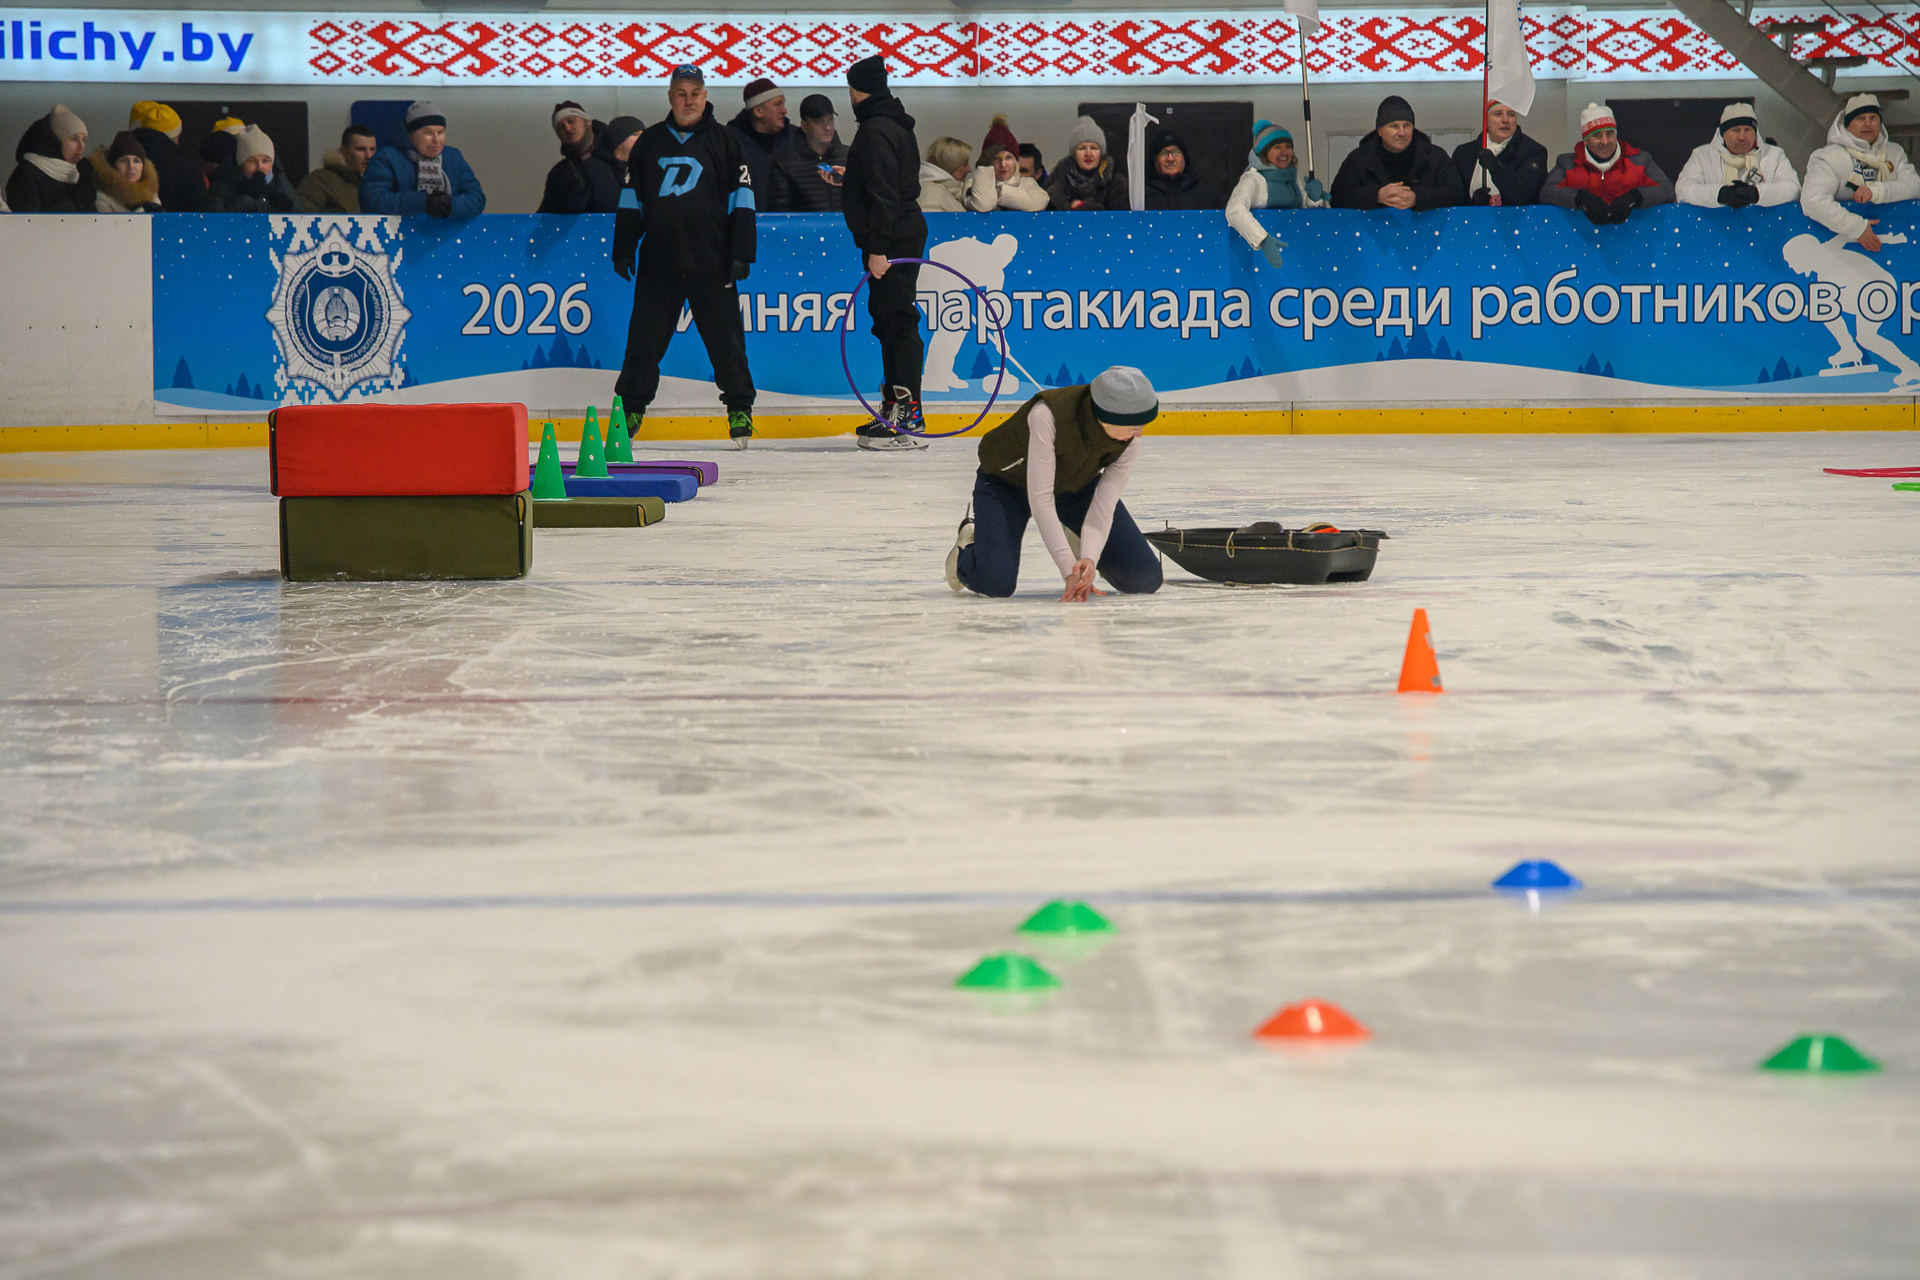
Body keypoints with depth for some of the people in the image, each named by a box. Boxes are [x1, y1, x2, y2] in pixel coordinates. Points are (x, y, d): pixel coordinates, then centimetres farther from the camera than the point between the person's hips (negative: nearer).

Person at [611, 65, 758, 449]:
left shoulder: (725, 141, 5)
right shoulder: (649, 143, 12)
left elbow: (741, 201, 3)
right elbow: (631, 202, 16)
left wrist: (740, 255, -4)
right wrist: (623, 250, 9)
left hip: (710, 262, -2)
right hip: (658, 262, 2)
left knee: (724, 338, -1)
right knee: (644, 337, 3)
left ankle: (740, 409, 10)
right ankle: (630, 407, 14)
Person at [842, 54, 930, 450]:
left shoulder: (876, 131, -15)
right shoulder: (896, 126, 17)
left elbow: (882, 193, -21)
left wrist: (877, 248, -23)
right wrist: (849, 176, 40)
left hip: (892, 239, -11)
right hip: (906, 233, 11)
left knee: (897, 321, -11)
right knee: (887, 319, 13)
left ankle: (907, 414, -13)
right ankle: (893, 408, 17)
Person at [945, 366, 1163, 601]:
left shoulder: (1130, 443, -26)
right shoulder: (1048, 416, -41)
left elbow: (1103, 508, -27)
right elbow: (1040, 498, -40)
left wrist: (1088, 559, -46)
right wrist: (1069, 569, -44)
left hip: (1077, 485, 4)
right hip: (1008, 483, -4)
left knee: (1145, 579, -9)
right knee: (995, 583, -27)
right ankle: (968, 547, 10)